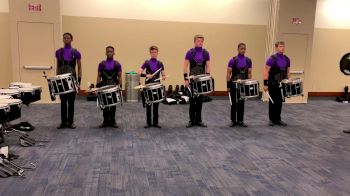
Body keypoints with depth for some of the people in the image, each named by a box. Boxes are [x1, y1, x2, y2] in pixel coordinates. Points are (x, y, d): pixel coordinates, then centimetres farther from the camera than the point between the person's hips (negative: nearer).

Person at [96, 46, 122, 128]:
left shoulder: (117, 64, 3)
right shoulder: (101, 64, 5)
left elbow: (119, 77, 3)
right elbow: (99, 76, 7)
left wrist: (120, 86, -7)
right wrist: (97, 86, -1)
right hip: (104, 86, 1)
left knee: (113, 105, 5)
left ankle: (112, 121, 14)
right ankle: (105, 121, 14)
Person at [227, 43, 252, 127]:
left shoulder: (248, 60, 5)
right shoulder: (233, 60, -6)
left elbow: (249, 73, 9)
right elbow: (228, 74, -5)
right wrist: (228, 85, -9)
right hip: (234, 84, -3)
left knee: (241, 103, 8)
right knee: (234, 103, 3)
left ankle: (240, 120, 16)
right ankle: (233, 120, 13)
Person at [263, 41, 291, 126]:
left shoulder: (287, 59, 6)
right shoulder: (272, 59, -11)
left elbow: (288, 72, 14)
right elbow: (266, 71, -12)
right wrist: (265, 84, -16)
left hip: (282, 84, 5)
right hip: (273, 84, -5)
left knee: (280, 102, 9)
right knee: (273, 102, 3)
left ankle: (278, 119, 19)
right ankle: (271, 119, 13)